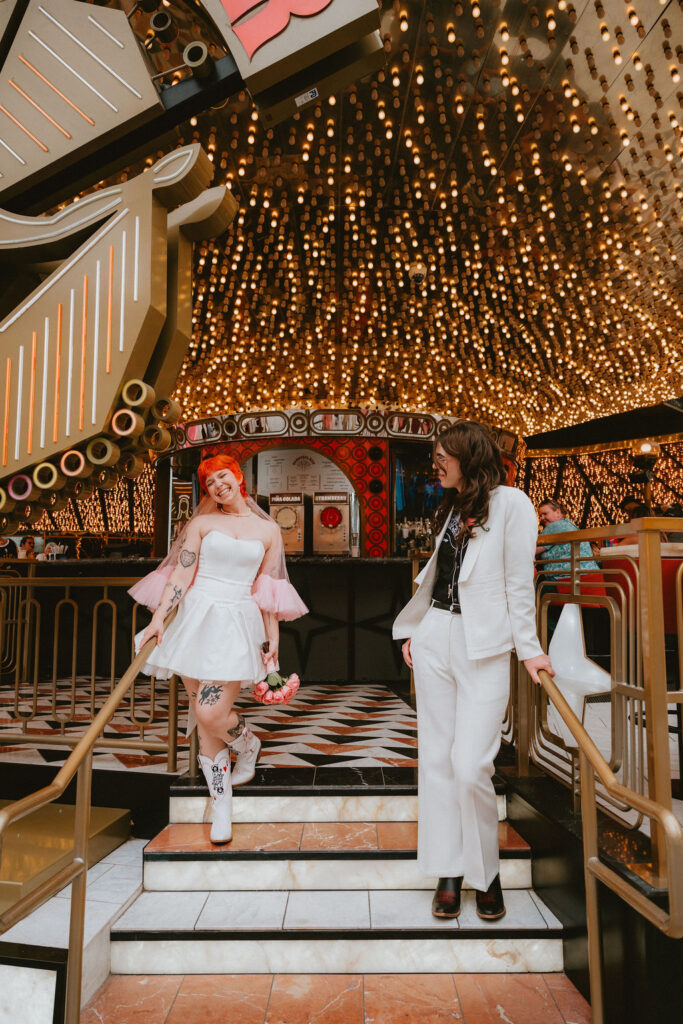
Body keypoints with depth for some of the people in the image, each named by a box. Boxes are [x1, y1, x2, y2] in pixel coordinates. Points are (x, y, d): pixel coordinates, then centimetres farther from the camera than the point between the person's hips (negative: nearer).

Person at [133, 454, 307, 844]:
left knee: (211, 713, -12)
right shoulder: (202, 523, 6)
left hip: (237, 625, -1)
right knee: (203, 720, 5)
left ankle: (248, 744, 23)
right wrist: (159, 618, -9)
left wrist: (272, 638, 7)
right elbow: (182, 574, 0)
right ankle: (222, 806, 21)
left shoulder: (268, 530, 7)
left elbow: (267, 591, 9)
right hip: (195, 619, 2)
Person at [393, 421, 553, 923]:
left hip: (484, 646, -6)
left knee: (471, 767, -7)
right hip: (436, 639, 7)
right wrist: (415, 631, 15)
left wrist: (529, 649, -8)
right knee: (437, 759, 8)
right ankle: (449, 870, 22)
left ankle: (486, 871, 17)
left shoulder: (511, 503, -5)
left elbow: (519, 582, -7)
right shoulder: (452, 508, 16)